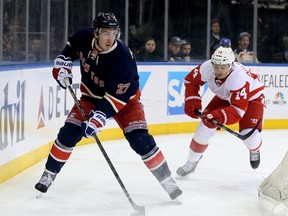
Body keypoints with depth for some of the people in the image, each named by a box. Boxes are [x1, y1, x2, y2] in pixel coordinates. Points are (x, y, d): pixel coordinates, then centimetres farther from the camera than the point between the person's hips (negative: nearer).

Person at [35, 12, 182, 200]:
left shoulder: (122, 56, -33)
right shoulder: (85, 38, -18)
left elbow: (117, 96, -34)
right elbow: (71, 46, 9)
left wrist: (99, 117, -43)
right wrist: (63, 62, -7)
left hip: (124, 99, -4)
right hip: (91, 95, 4)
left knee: (140, 139, -18)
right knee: (69, 133, -9)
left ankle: (167, 180, -6)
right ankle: (49, 174, 8)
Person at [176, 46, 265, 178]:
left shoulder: (239, 78, -42)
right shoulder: (207, 68, -28)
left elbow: (239, 109, -41)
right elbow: (191, 80, -7)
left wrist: (220, 116, -55)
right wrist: (192, 101, -18)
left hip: (251, 97, -5)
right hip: (225, 97, 5)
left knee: (249, 135, -20)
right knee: (206, 124, -10)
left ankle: (254, 150, 21)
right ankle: (192, 162, 8)